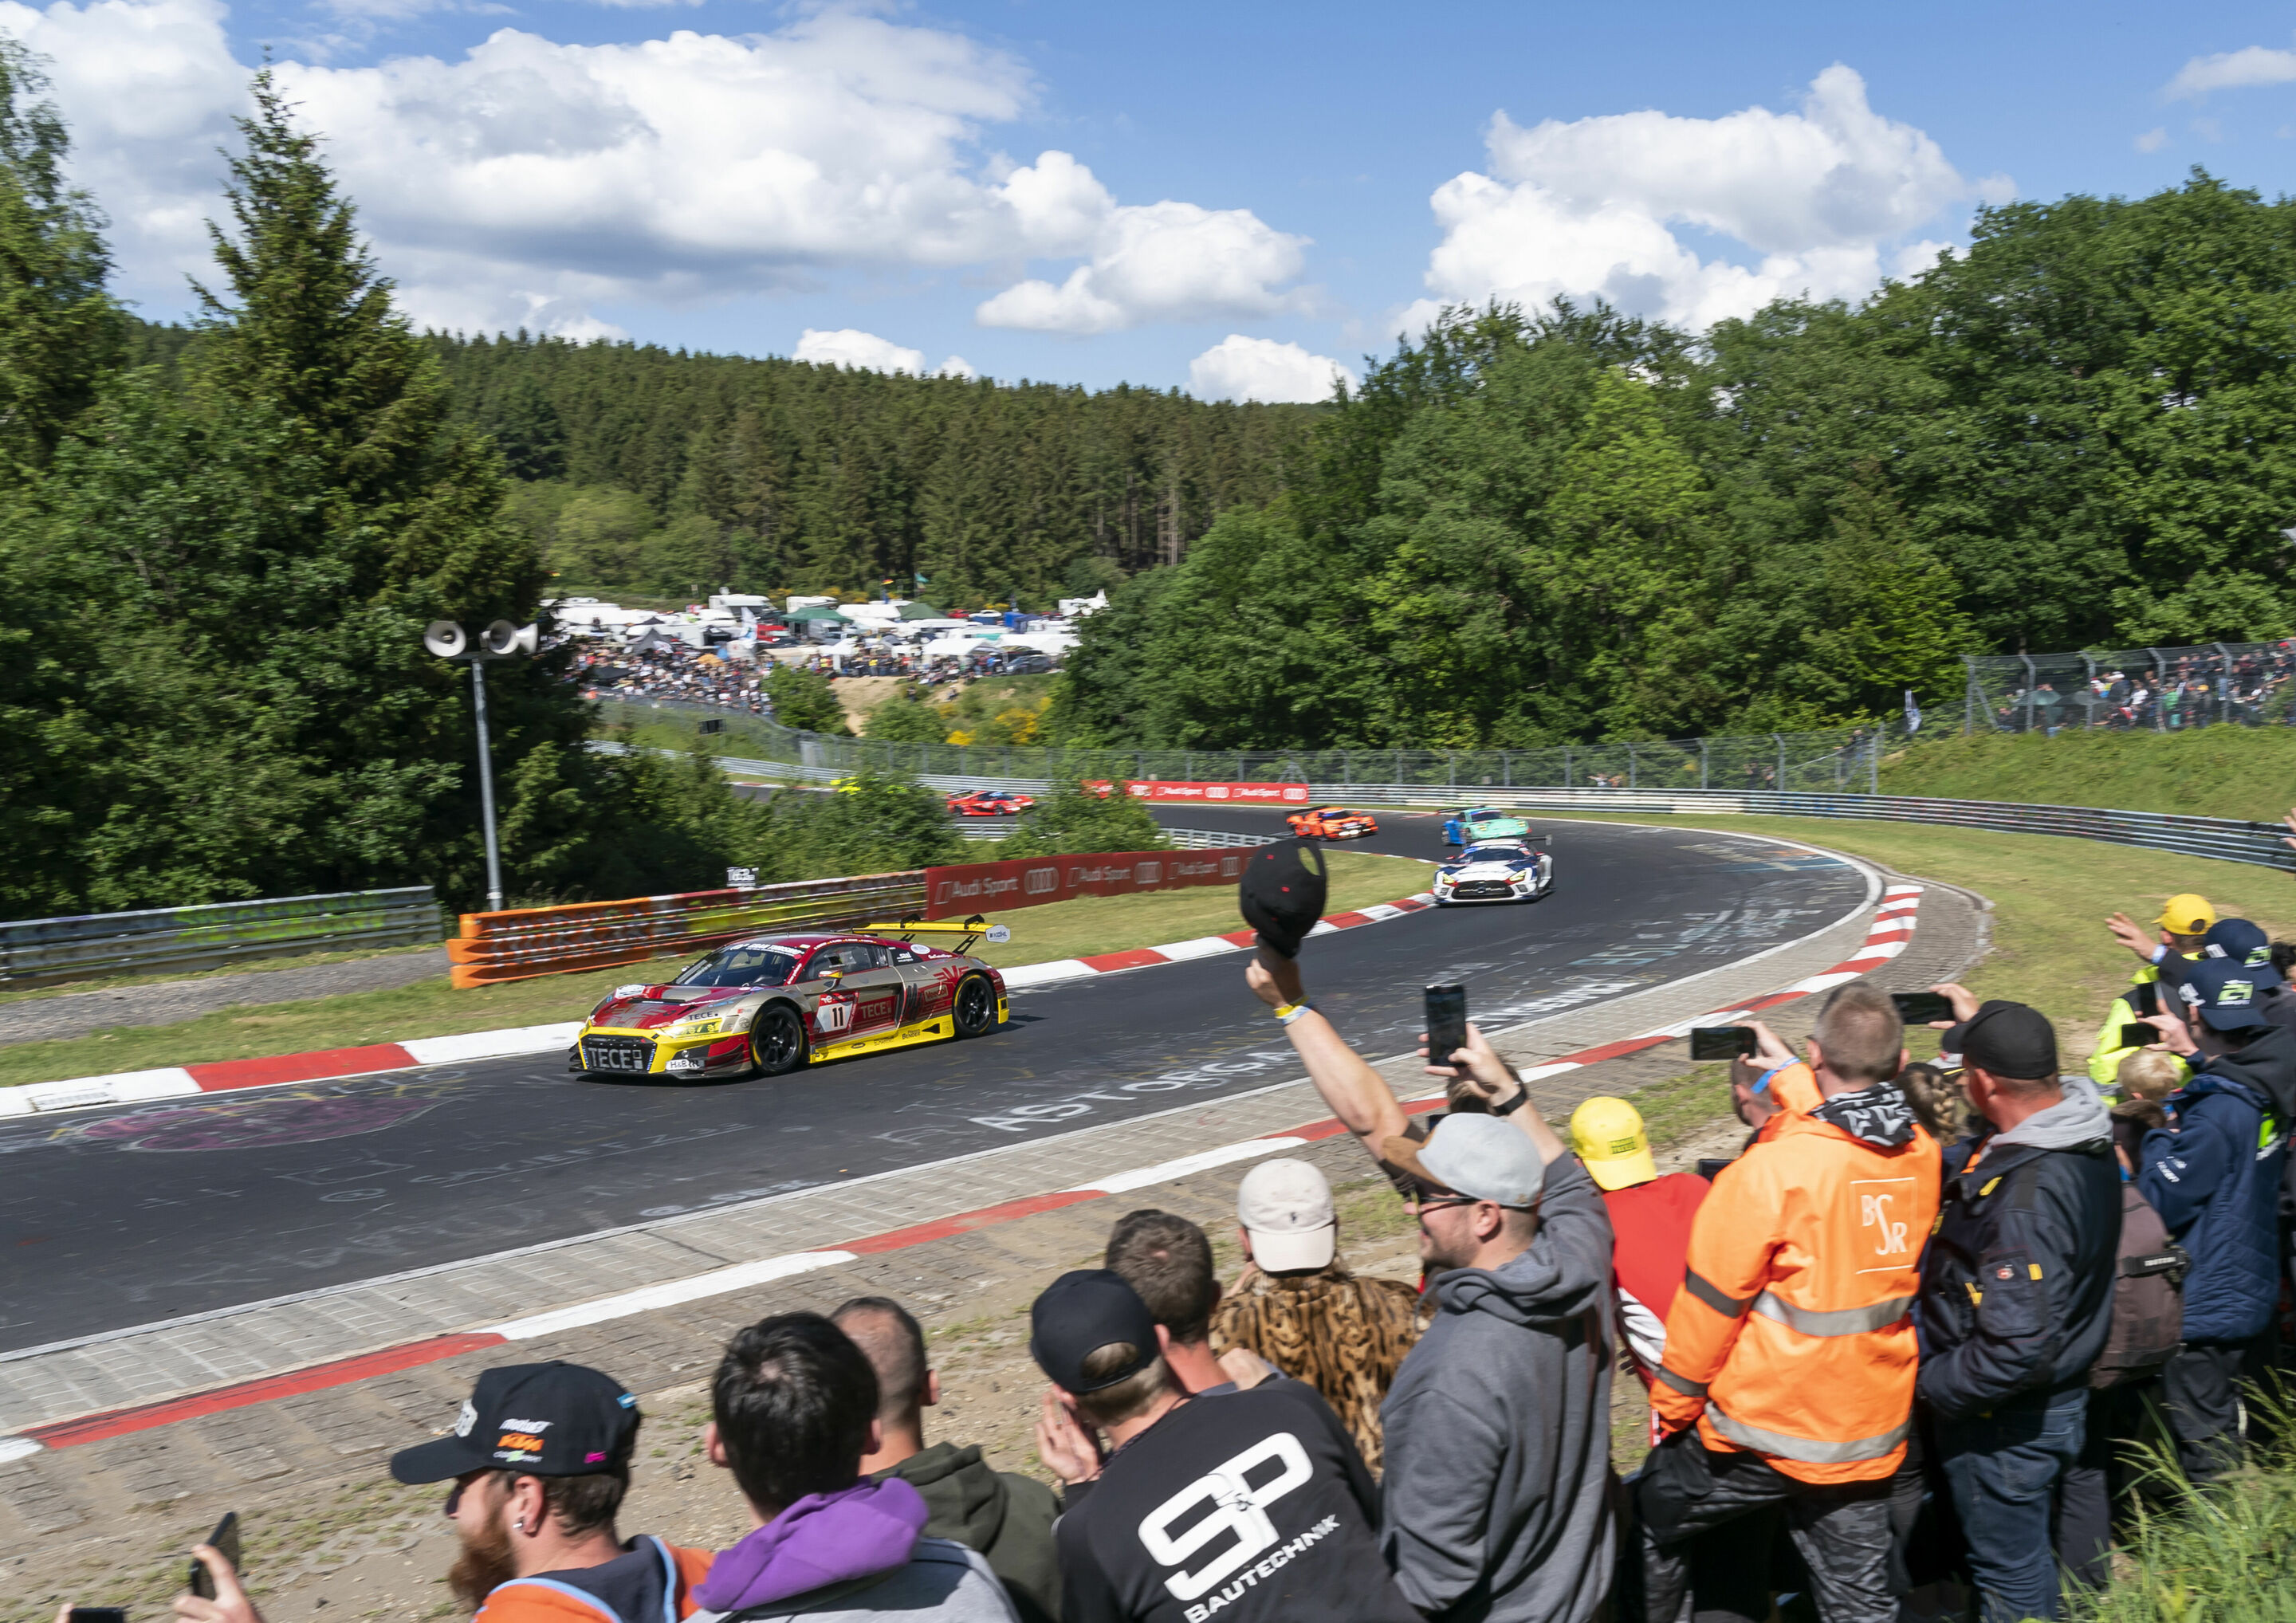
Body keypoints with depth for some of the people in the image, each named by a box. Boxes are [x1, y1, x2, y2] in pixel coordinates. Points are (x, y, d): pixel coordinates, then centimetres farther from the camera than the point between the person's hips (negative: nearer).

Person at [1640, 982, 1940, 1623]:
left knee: (1651, 1525, 18)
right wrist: (1789, 1079, 28)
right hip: (1872, 1435, 5)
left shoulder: (1773, 1169, -22)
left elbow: (1709, 1303, -13)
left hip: (1766, 1428, -5)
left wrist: (1673, 1404, -1)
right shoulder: (1920, 1156, -6)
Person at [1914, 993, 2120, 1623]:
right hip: (2063, 1397, 9)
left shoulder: (2025, 1197, -37)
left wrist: (1927, 1382, -21)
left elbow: (2019, 1350, -36)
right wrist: (1986, 1027, 21)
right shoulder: (2083, 1133, -8)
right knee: (2030, 1555, 30)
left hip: (2007, 1423, -9)